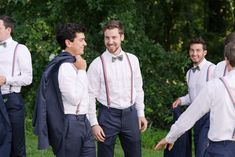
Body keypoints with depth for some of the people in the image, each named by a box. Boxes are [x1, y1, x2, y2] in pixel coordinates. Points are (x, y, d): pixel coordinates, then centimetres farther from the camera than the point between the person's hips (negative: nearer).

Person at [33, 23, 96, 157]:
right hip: (70, 124, -9)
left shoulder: (74, 63, 11)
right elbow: (74, 99, -20)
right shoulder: (65, 66, -18)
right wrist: (81, 71, -16)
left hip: (82, 121, 9)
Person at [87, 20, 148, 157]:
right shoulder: (97, 64, -7)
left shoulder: (132, 60, 4)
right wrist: (94, 124, -7)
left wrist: (141, 114, 9)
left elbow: (138, 89, 11)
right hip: (108, 115, -3)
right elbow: (91, 96, -5)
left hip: (130, 114, 3)